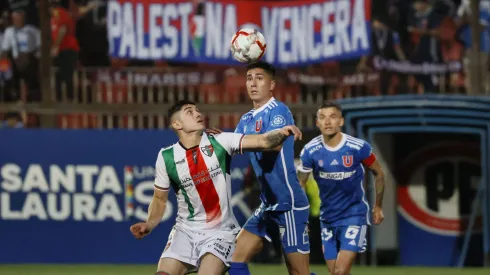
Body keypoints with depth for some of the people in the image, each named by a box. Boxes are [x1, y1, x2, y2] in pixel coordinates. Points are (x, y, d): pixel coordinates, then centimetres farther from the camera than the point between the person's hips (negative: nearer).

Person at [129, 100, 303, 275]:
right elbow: (160, 199, 8)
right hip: (186, 231, 2)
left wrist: (282, 132, -38)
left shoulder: (220, 143, -6)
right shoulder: (166, 157, -3)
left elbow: (262, 141, -18)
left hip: (220, 232, -2)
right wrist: (149, 225, -9)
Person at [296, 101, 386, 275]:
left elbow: (378, 174, 2)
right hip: (328, 218, 3)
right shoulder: (310, 151, -10)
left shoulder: (358, 147, -15)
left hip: (354, 215, -3)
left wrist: (378, 207, 10)